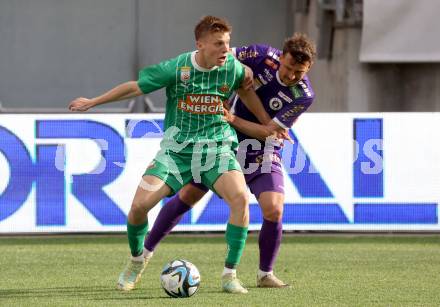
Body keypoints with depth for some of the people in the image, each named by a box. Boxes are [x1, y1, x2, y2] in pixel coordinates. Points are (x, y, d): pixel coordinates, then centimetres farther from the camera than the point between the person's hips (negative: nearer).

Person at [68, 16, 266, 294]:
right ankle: (138, 258, 21)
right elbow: (135, 87, 0)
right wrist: (93, 102, 9)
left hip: (217, 147, 0)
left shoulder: (233, 67, -7)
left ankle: (230, 275, -16)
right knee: (139, 205, -13)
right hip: (177, 148, 0)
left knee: (240, 197, -28)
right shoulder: (176, 68, -12)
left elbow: (249, 84, 18)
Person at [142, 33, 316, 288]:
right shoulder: (264, 56, -17)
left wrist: (232, 118, -27)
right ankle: (144, 252, 22)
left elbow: (267, 131, -20)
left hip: (264, 154, -1)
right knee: (186, 198, 3)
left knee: (274, 210, -21)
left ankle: (266, 275, 3)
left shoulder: (304, 96, -19)